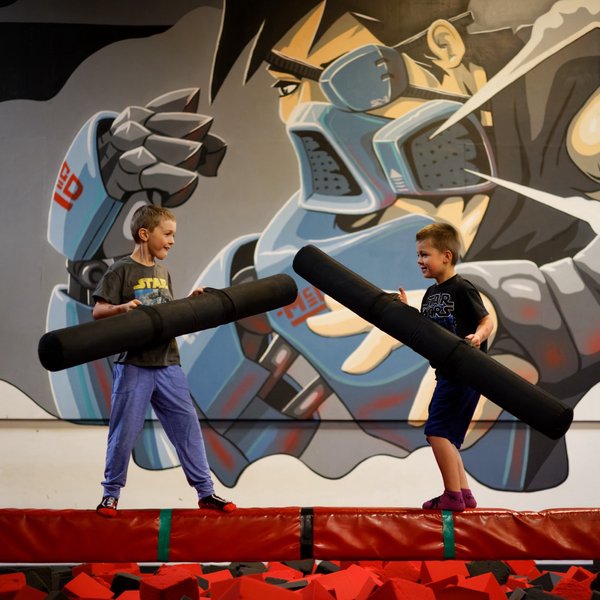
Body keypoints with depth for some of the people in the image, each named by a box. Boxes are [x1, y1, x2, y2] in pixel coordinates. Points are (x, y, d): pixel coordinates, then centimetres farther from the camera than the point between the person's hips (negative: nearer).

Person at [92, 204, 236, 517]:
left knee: (187, 425, 4)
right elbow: (98, 311, -9)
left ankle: (206, 491, 12)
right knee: (124, 432, 1)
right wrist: (123, 307, -27)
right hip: (133, 365, -5)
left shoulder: (162, 272, 15)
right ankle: (111, 493, 18)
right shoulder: (121, 270, -5)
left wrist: (190, 301, 8)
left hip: (167, 364, 6)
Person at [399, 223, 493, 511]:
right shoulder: (431, 293, 14)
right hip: (447, 372, 9)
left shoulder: (462, 288, -11)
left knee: (437, 430, -13)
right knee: (447, 437, 11)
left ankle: (453, 494, -9)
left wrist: (478, 337, -31)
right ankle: (464, 494, 18)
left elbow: (487, 321, -12)